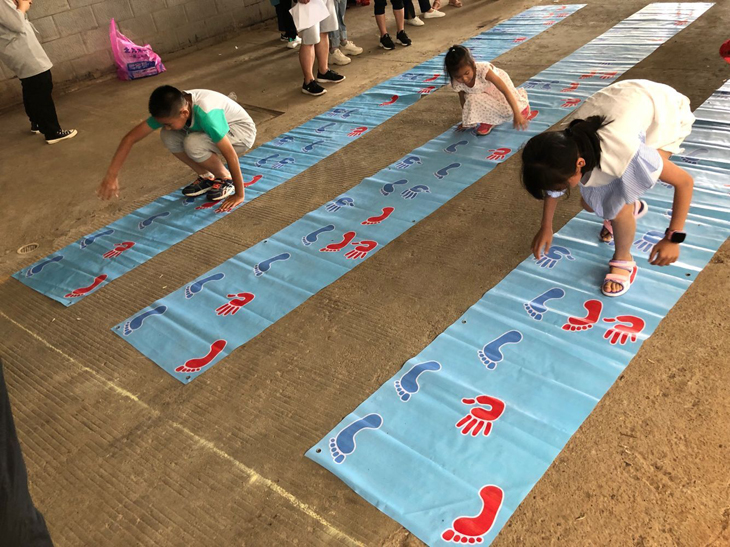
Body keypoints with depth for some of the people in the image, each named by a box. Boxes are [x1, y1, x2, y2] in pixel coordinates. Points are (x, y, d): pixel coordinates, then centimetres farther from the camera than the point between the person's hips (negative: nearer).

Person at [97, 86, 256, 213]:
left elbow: (230, 155, -35)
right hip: (220, 129, 7)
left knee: (192, 144, -32)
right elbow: (130, 138, -17)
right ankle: (207, 177, 3)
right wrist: (111, 176, -21)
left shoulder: (206, 114, -39)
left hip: (242, 132, -7)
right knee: (168, 137, -15)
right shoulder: (170, 109, -19)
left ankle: (226, 179, -6)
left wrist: (239, 194, -28)